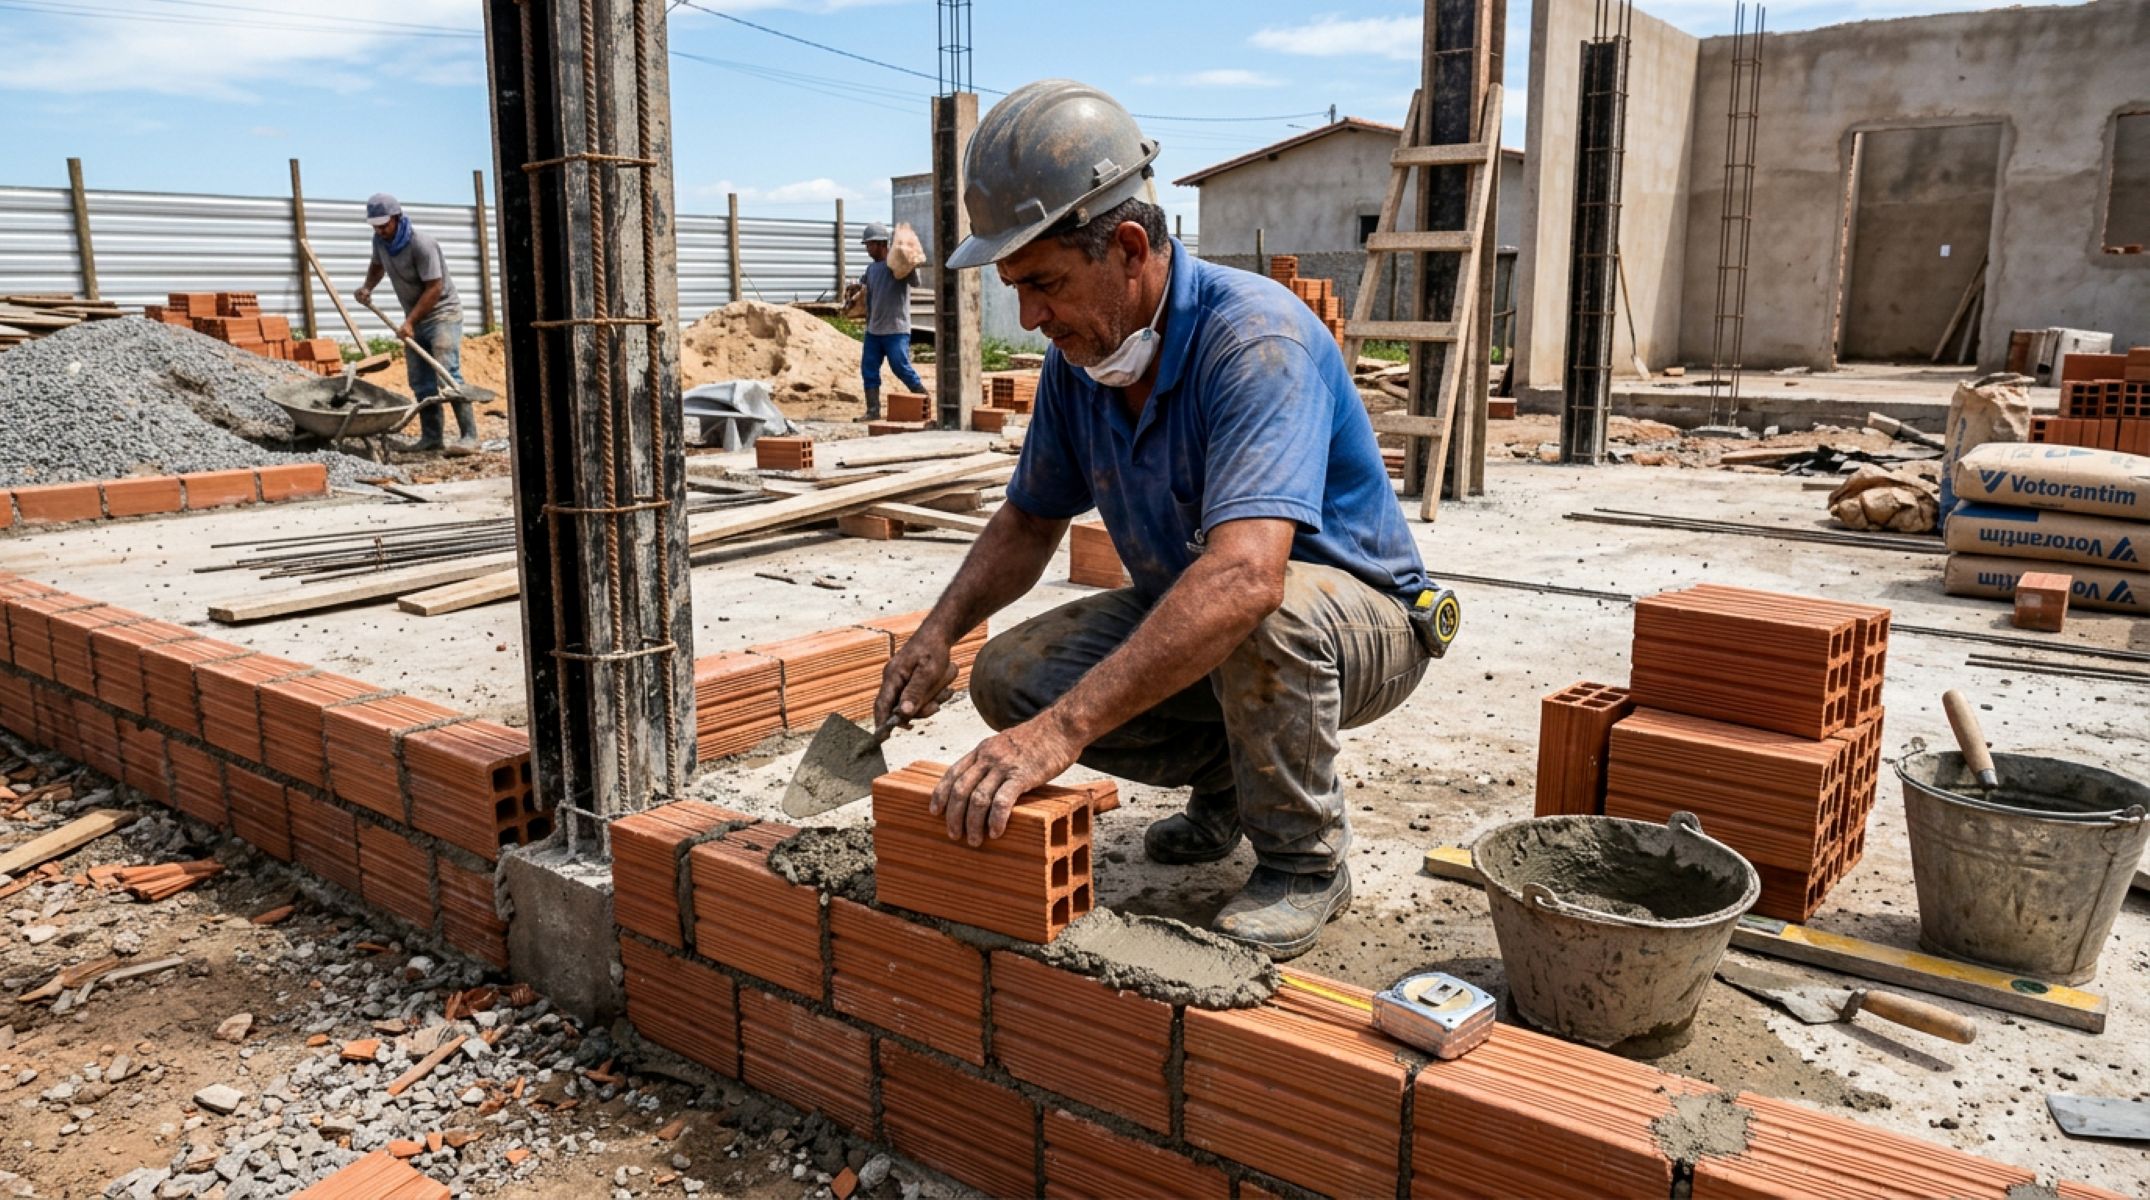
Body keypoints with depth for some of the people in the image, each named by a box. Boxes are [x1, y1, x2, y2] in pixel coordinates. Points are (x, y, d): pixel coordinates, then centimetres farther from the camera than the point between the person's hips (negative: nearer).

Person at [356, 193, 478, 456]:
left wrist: (409, 321, -23)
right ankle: (431, 437, 11)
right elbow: (377, 265, 22)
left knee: (448, 375, -18)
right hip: (416, 318, 8)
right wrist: (367, 287, 1)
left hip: (442, 313, -8)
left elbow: (434, 288, -23)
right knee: (420, 382, 6)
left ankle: (469, 437, -20)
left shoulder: (421, 243, -22)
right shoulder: (380, 240, 1)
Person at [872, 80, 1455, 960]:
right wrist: (939, 631, -11)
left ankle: (1306, 861, -12)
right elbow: (1029, 522, 8)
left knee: (1267, 610, -40)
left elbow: (1243, 576, -47)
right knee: (1009, 678, -11)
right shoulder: (1077, 359, -7)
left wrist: (1063, 729, -53)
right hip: (1188, 619, 7)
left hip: (1361, 622, -7)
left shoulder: (1254, 337, -32)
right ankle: (1227, 780, 12)